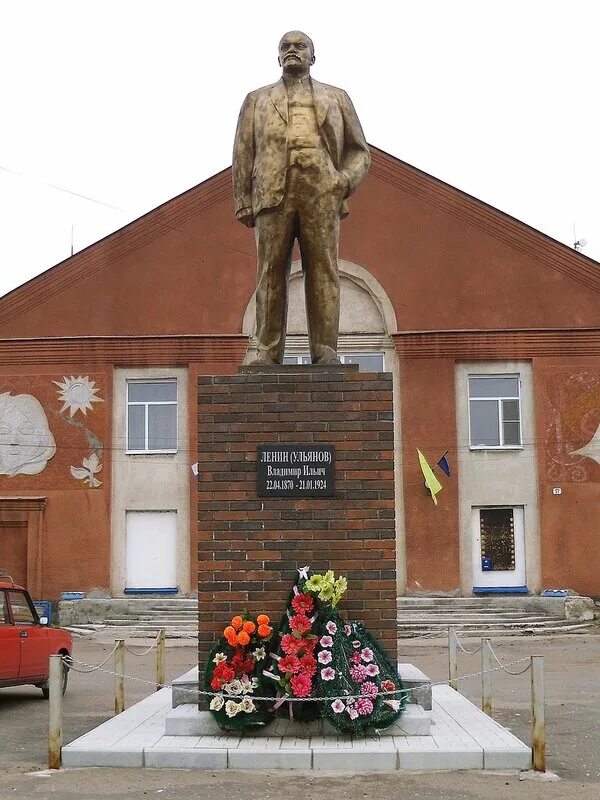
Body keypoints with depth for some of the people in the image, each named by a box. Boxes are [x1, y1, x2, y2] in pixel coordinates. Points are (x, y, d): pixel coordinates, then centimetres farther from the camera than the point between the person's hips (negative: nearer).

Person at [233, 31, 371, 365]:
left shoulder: (336, 97, 23)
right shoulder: (258, 99, 23)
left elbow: (359, 151, 19)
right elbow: (243, 155, 15)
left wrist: (346, 181, -2)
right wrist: (243, 203, 3)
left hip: (322, 192, 0)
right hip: (273, 193, 0)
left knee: (323, 271, -7)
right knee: (272, 273, -6)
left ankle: (325, 352, -9)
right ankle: (269, 353, -7)